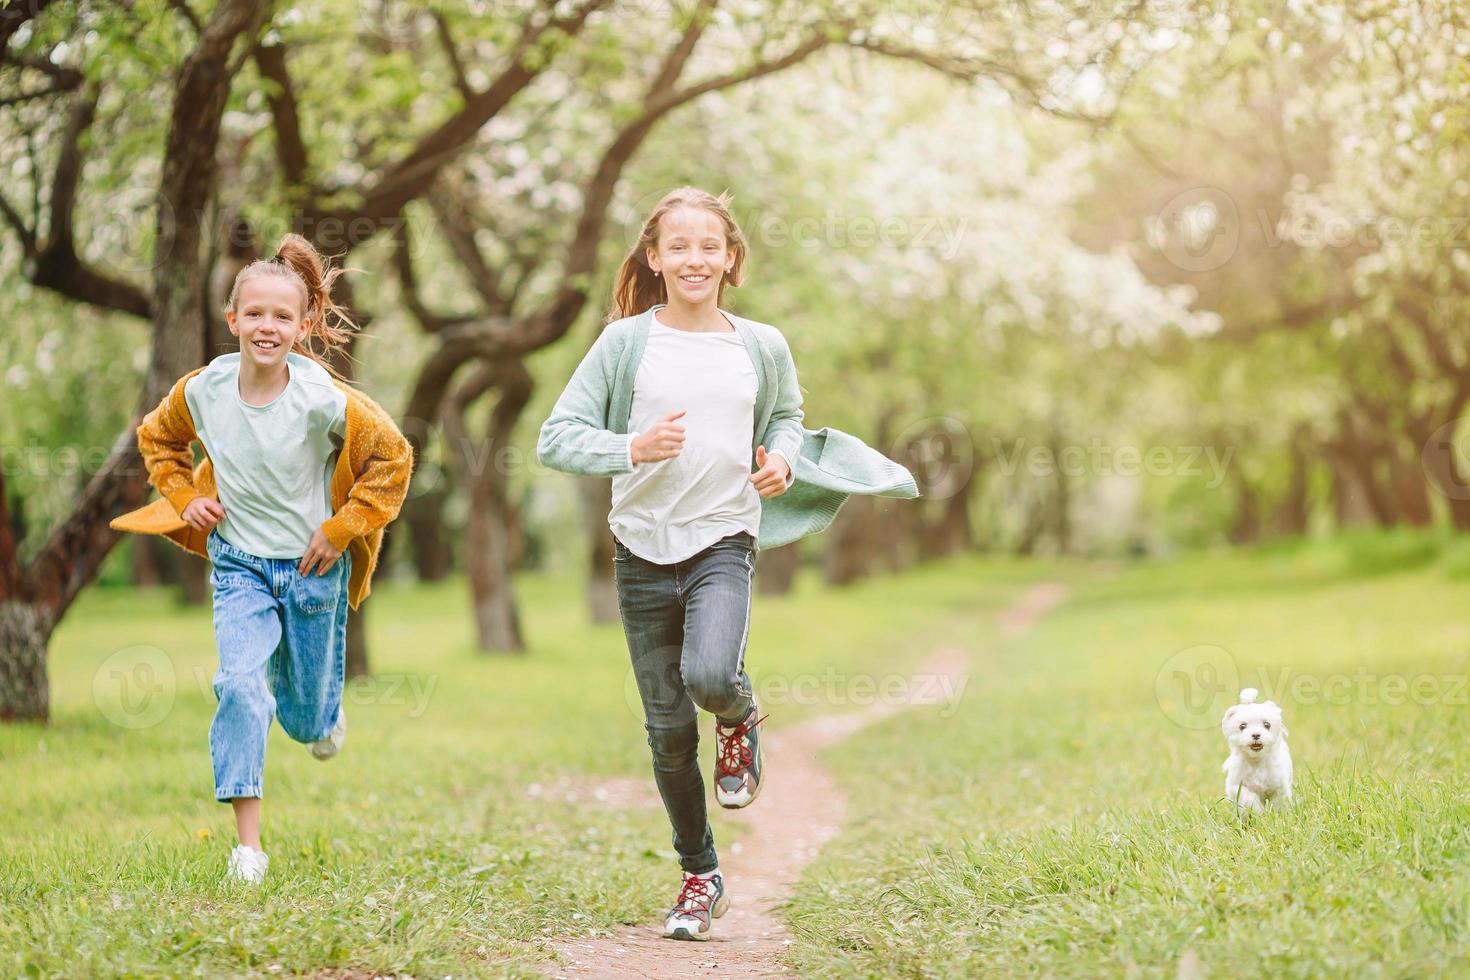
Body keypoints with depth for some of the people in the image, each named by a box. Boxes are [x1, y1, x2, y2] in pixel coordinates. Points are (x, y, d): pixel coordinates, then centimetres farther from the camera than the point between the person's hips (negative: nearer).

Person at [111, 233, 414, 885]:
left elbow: (392, 457, -9)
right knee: (241, 684, -19)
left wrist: (340, 530, -10)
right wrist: (185, 499, 0)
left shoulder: (323, 399, -20)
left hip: (312, 567, -1)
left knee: (304, 717, 10)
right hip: (239, 566, 1)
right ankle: (248, 844, -14)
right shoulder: (202, 391, -10)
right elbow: (157, 438, 12)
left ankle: (324, 714, 51)